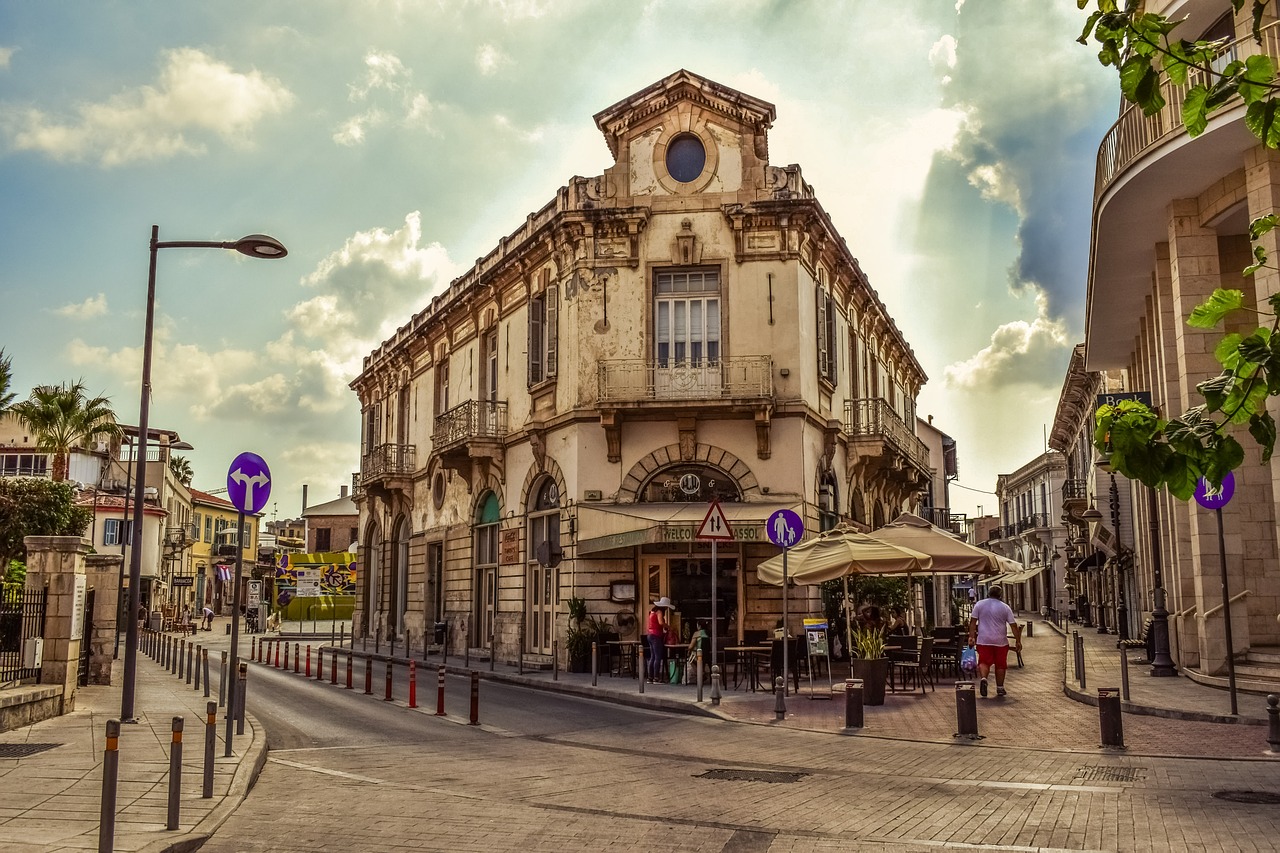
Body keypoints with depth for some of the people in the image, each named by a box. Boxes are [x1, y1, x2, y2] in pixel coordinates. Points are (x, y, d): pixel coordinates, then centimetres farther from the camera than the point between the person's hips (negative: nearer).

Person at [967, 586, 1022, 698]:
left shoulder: (979, 604, 4)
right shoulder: (1005, 607, 1)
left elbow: (973, 622, 0)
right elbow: (1014, 625, -1)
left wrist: (971, 637, 1)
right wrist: (1018, 641, 3)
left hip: (984, 640, 0)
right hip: (1000, 641, 0)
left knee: (984, 661, 2)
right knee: (1000, 664, 9)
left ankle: (983, 678, -25)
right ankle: (1000, 688, 14)